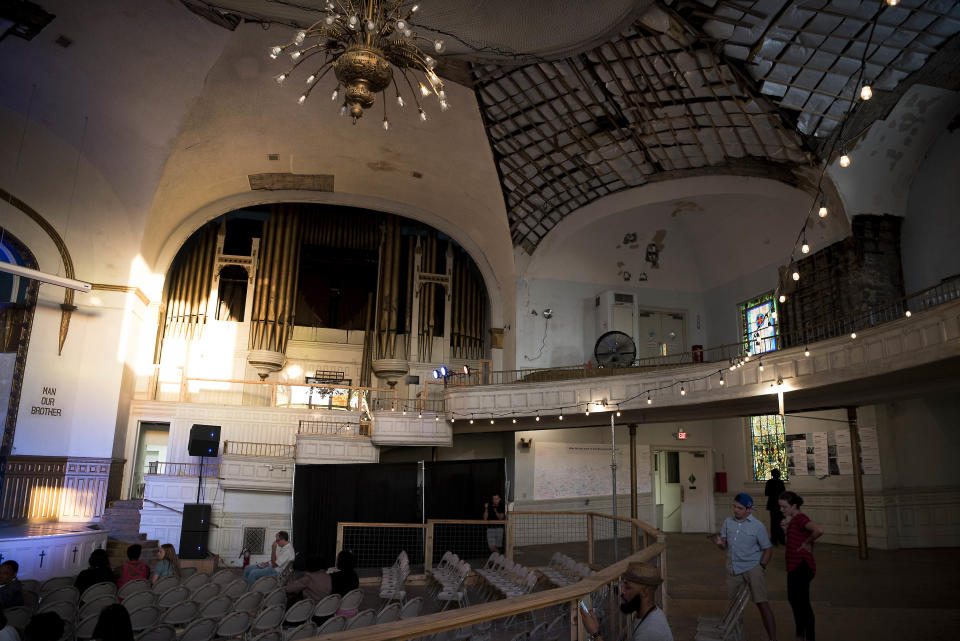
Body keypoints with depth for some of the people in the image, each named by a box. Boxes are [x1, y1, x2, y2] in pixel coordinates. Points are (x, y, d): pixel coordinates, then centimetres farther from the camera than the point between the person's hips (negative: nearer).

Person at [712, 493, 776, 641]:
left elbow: (768, 549, -1)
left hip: (752, 567, -4)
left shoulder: (757, 526, -7)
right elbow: (725, 546, 8)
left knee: (761, 602, -13)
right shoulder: (728, 522, 4)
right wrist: (720, 543, -14)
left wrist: (761, 567, -10)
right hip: (733, 568, 5)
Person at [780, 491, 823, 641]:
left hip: (802, 566, -11)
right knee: (793, 600, 21)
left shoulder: (800, 518, -18)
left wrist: (807, 542, -21)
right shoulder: (793, 519, 11)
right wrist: (786, 529, 4)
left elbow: (819, 530, -36)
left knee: (803, 603, 1)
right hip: (794, 567, 11)